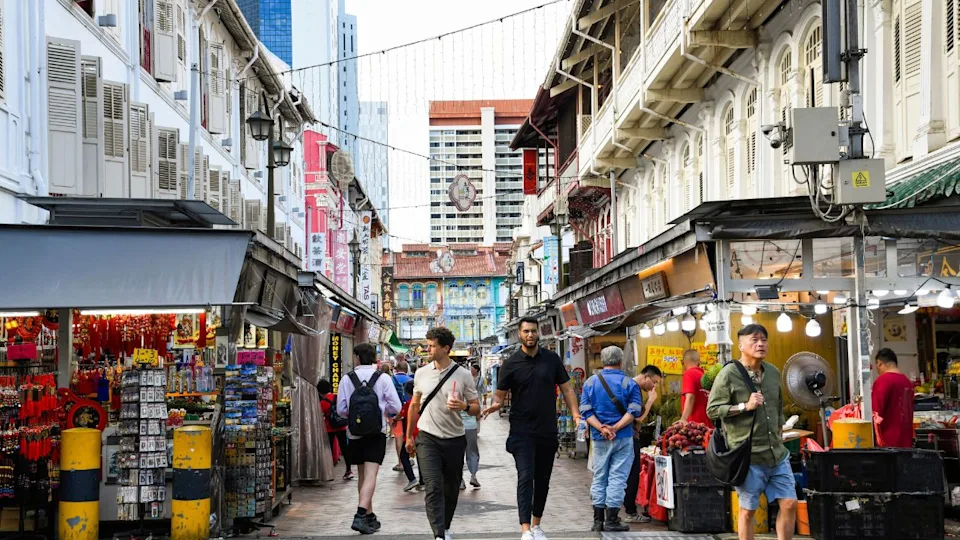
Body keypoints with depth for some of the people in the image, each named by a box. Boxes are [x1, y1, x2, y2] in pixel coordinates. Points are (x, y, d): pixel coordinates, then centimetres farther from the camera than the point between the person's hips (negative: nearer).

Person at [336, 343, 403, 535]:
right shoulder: (383, 379, -5)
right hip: (376, 434, -2)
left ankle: (369, 516, 27)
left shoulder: (347, 379, -3)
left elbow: (341, 409, -2)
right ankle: (360, 516, -25)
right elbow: (395, 406, -5)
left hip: (355, 433, 2)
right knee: (370, 475, -8)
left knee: (362, 476, 16)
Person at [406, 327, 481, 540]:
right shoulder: (421, 373, 4)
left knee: (451, 489, 12)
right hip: (428, 438, 0)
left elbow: (476, 409, 1)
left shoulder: (463, 375, -3)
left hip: (454, 440, 0)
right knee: (433, 487, -14)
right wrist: (409, 436, 17)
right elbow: (414, 405, 15)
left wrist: (464, 406, -22)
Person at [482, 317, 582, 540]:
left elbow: (566, 388, 8)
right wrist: (495, 405, -23)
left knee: (543, 480, 12)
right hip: (522, 432, -3)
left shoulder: (552, 359, 4)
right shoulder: (511, 364, -2)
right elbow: (500, 395, 1)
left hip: (548, 431, 3)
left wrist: (575, 413, -5)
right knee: (525, 478, -14)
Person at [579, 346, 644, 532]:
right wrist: (615, 428, -15)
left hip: (599, 439, 3)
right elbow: (634, 411, -13)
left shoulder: (590, 382, 3)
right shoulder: (629, 383, -4)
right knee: (617, 477, 1)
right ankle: (611, 520, 0)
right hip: (623, 438, -3)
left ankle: (598, 520, 12)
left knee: (599, 478, 11)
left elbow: (586, 411, -4)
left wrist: (602, 428, -11)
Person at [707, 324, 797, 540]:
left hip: (777, 453, 6)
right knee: (748, 510, 3)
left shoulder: (773, 372, 10)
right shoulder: (728, 374, -9)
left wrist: (780, 429, 16)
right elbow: (712, 409, -11)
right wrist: (745, 406, -19)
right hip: (747, 455, -6)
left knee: (789, 503, 4)